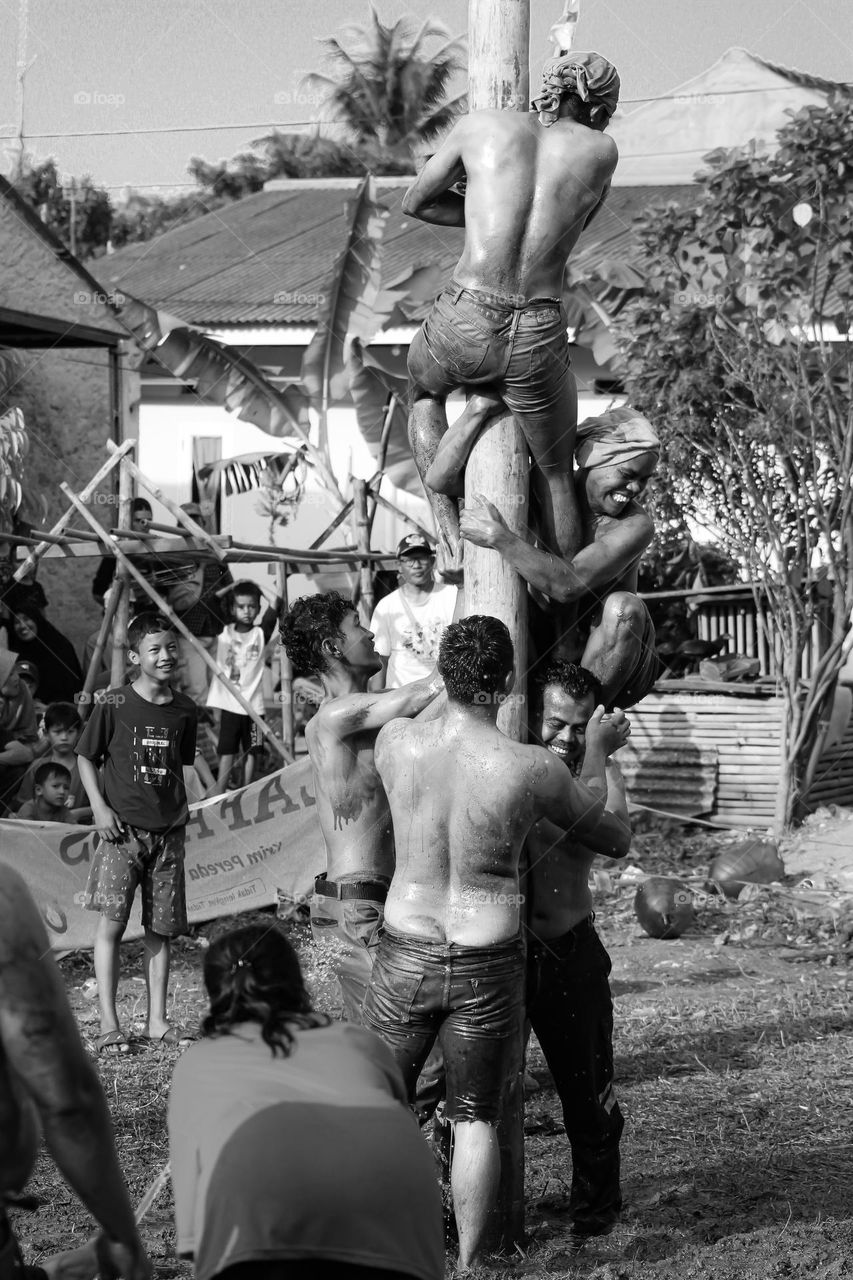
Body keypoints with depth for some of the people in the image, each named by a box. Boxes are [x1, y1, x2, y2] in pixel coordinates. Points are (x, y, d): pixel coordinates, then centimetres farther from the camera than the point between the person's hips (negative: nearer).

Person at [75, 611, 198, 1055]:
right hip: (122, 829, -4)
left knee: (161, 928, 5)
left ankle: (156, 1021, 12)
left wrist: (178, 810, 10)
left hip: (168, 831, 4)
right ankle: (108, 1024, -4)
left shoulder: (183, 709, 6)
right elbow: (85, 757, 2)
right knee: (112, 922, -8)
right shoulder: (113, 705, -5)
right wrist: (99, 807, -8)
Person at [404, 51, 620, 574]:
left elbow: (415, 202, 21)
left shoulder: (481, 125, 8)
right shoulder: (602, 151, 8)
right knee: (555, 475, 25)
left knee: (425, 395, 35)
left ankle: (451, 538, 19)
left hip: (465, 325, 0)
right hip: (539, 338, 0)